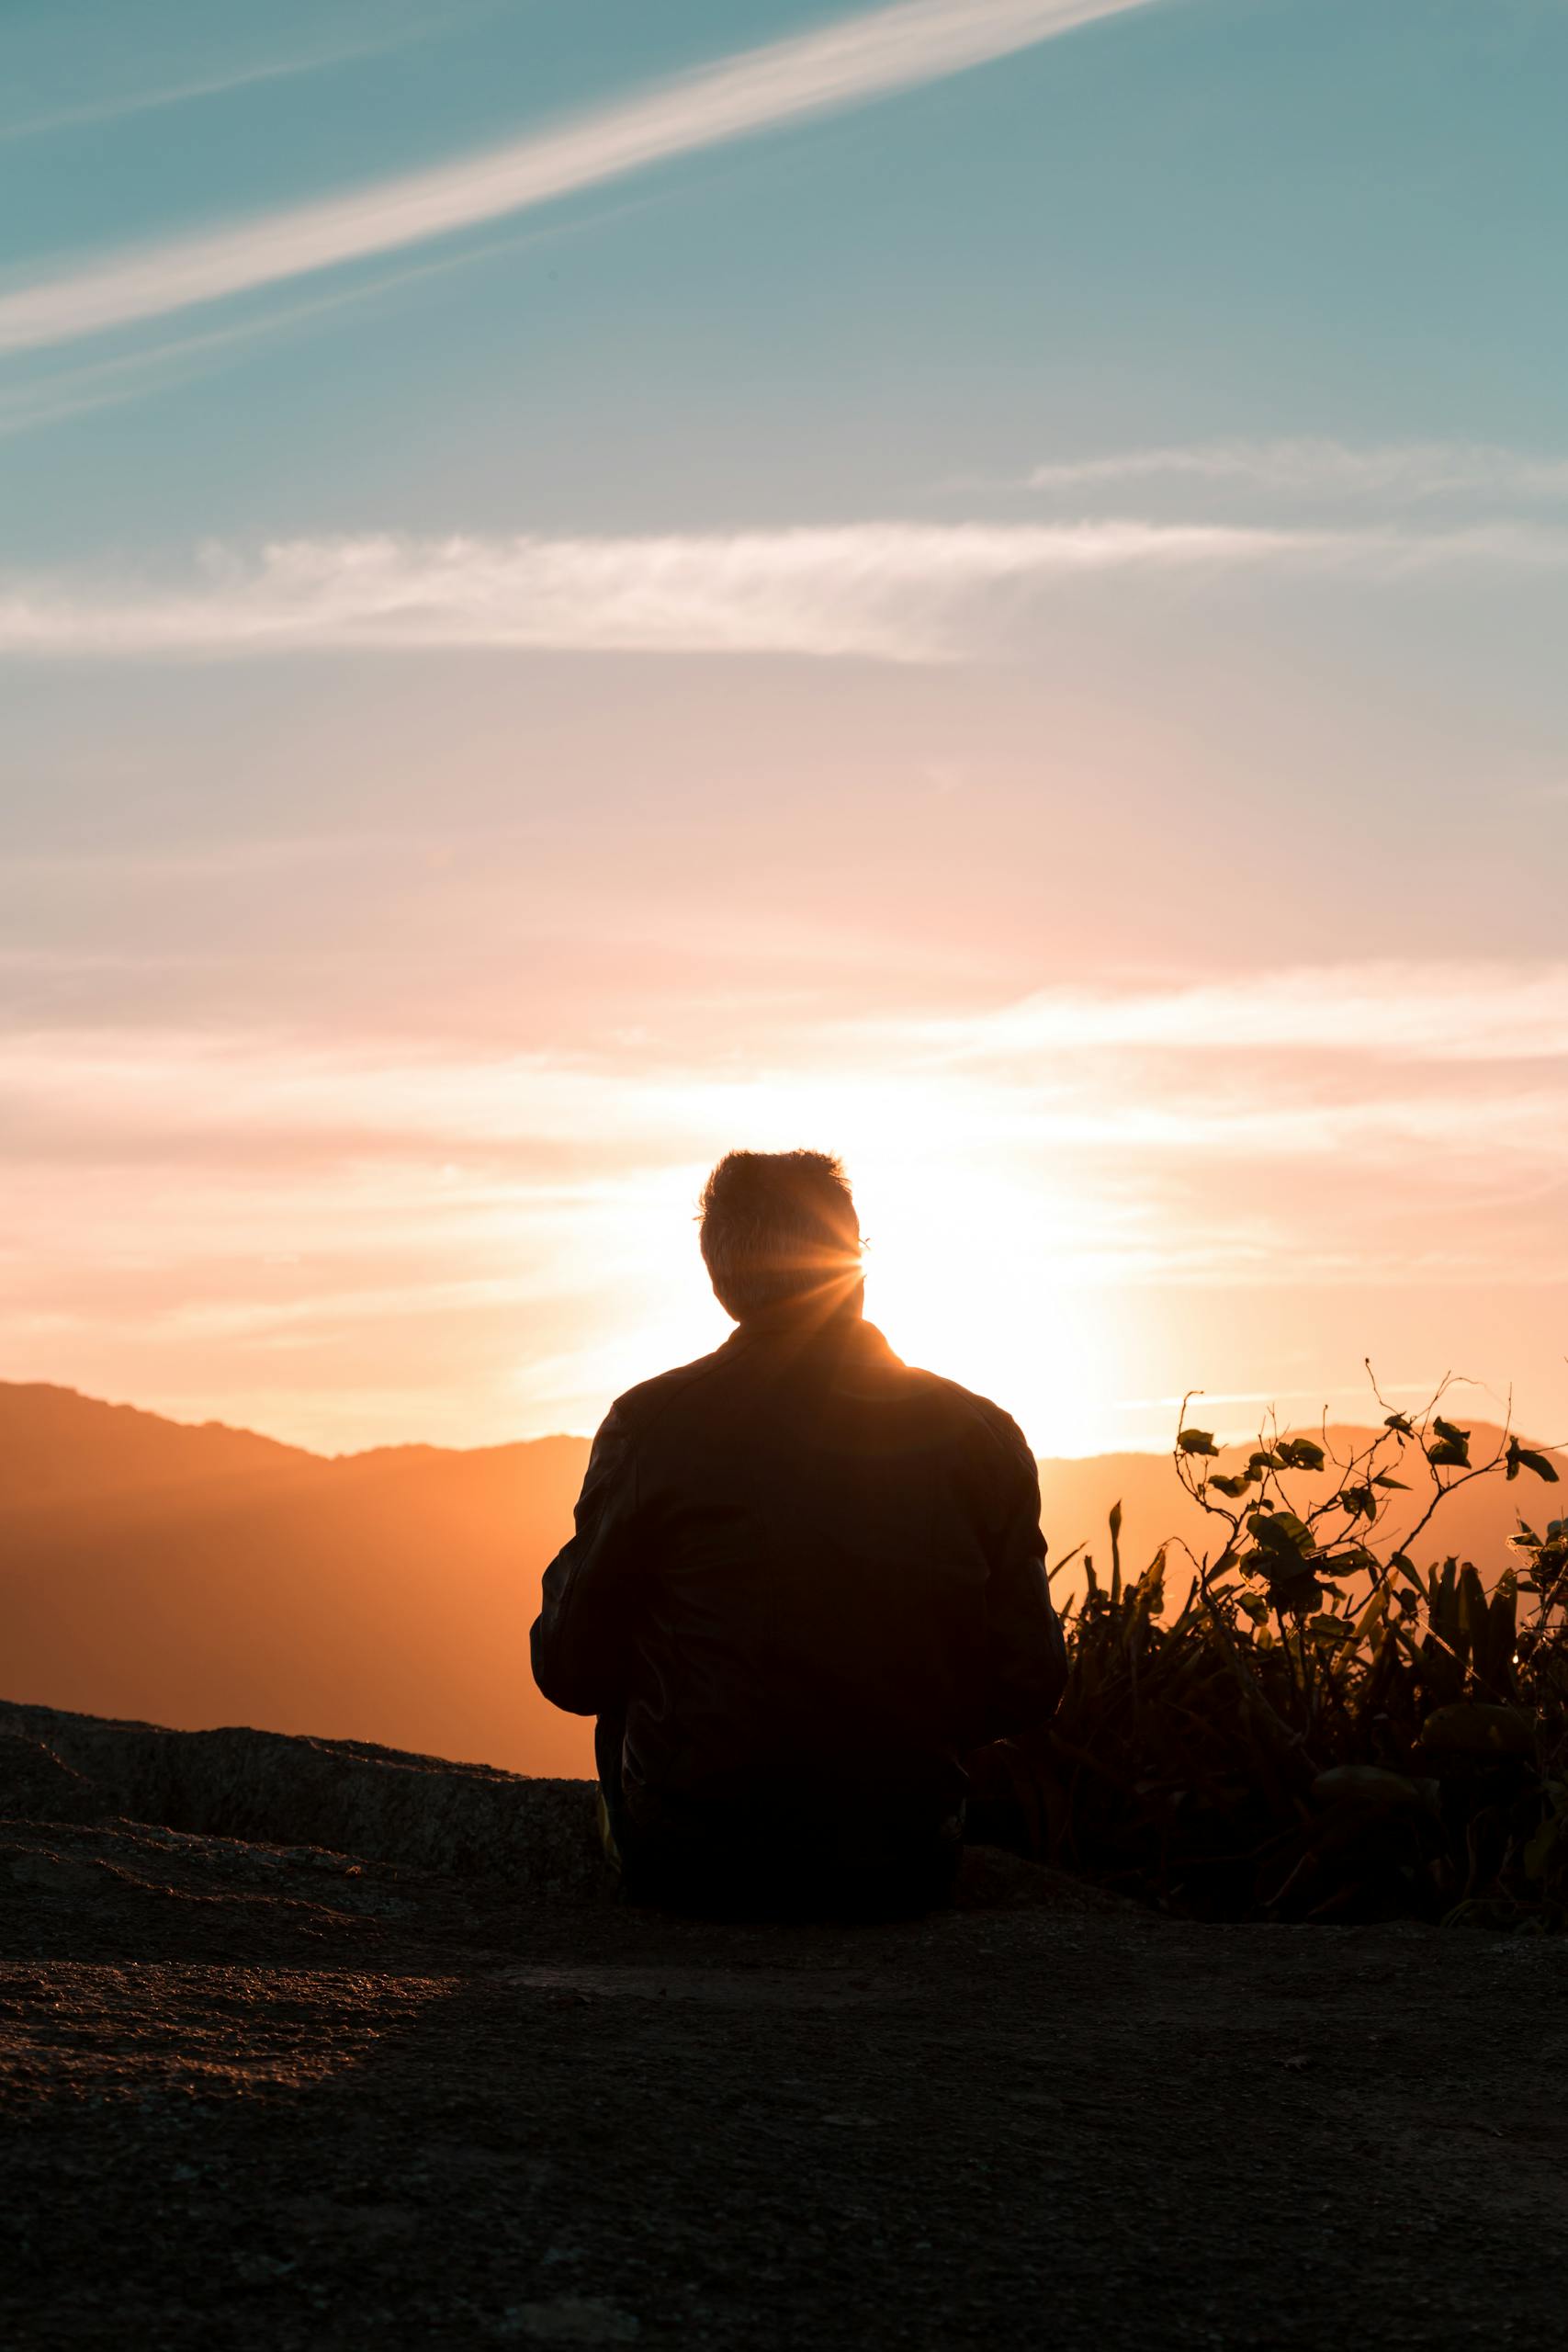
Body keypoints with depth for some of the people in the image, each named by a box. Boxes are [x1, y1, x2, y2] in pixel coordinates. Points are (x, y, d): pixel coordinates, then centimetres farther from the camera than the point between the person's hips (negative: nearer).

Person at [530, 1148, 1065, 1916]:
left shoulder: (652, 1423, -10)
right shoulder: (981, 1436, -5)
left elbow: (573, 1673, -3)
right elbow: (1026, 1688, 0)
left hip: (691, 1867, -1)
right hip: (896, 1872, 2)